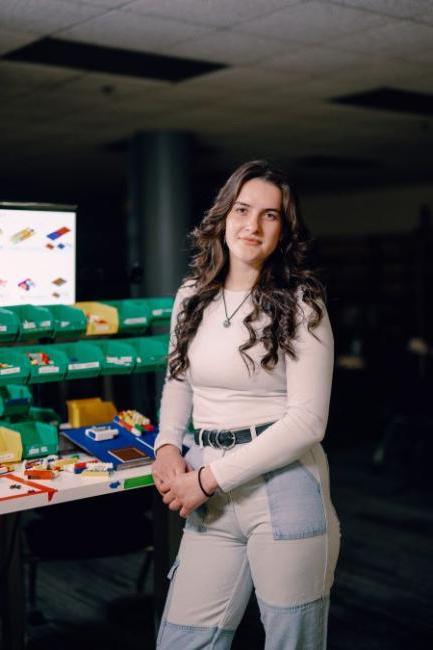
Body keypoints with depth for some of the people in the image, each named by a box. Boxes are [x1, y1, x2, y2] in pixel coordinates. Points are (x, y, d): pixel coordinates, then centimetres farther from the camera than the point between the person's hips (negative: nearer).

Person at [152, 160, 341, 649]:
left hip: (282, 485, -4)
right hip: (210, 498, 5)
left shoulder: (301, 305, -8)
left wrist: (211, 478, -15)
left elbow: (308, 421, -14)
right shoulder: (191, 296, 7)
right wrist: (167, 446, 0)